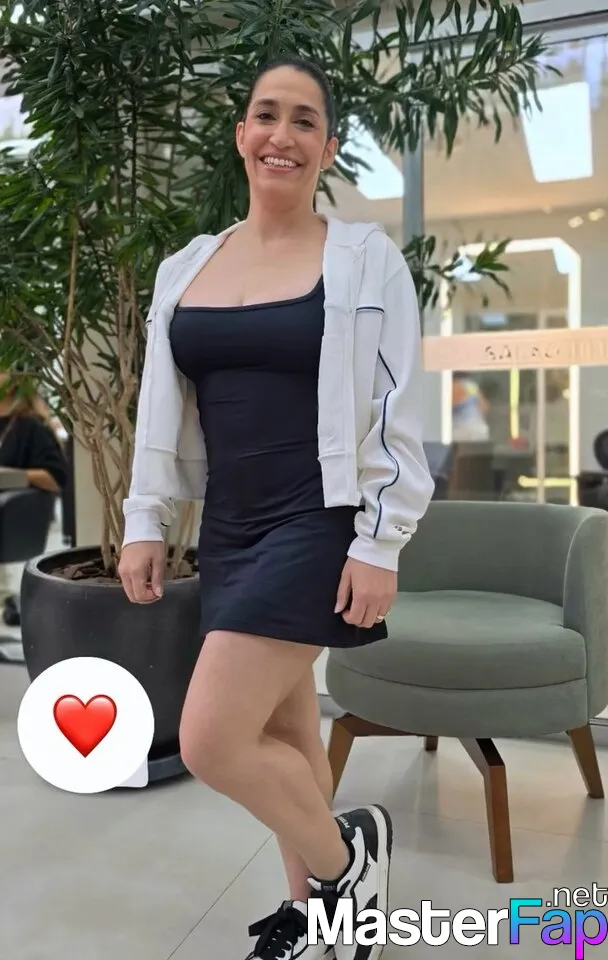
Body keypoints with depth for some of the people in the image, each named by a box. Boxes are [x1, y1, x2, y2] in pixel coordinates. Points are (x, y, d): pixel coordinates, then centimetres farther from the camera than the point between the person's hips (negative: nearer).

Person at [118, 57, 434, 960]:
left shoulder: (364, 257, -3)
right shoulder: (185, 268, 11)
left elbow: (397, 413, -7)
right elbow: (161, 409, 13)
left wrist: (381, 546, -11)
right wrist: (145, 522, 9)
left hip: (318, 523, -5)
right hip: (229, 527, 6)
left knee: (210, 741, -11)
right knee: (281, 733, 14)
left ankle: (346, 860, 18)